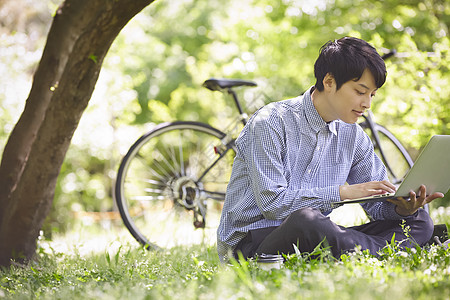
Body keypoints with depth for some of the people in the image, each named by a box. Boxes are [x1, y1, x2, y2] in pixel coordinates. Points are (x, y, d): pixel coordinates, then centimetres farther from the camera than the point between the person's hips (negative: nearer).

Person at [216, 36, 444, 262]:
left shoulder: (352, 136, 8)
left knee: (419, 221, -6)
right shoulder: (271, 123, -13)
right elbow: (272, 203, -21)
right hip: (251, 243, -6)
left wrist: (402, 207, -15)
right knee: (305, 219, -41)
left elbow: (378, 203, 9)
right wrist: (342, 192, -22)